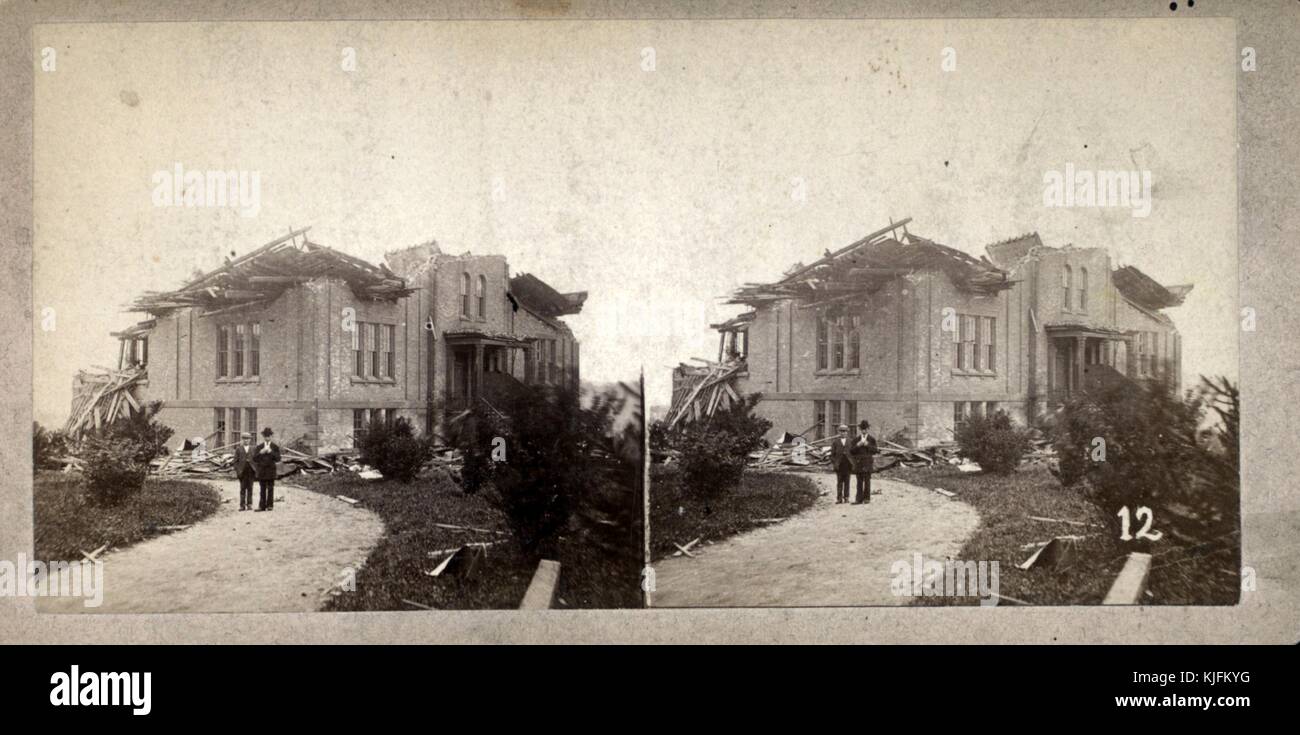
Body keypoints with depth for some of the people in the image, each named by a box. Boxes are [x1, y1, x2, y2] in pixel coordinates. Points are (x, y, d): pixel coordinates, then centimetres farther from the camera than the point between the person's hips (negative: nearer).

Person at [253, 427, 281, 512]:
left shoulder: (275, 447, 4)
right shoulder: (259, 447, 11)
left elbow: (278, 459, -5)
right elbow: (254, 459, 4)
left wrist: (271, 452, -16)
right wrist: (260, 452, -12)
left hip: (271, 470, -2)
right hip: (261, 470, 2)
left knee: (270, 488, -1)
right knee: (262, 489, 3)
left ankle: (270, 505, 2)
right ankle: (262, 506, 4)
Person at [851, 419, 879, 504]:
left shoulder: (872, 439, 6)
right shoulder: (856, 439, 10)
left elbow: (875, 451, 0)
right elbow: (851, 451, 4)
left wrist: (867, 445, -13)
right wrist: (857, 445, -11)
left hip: (868, 463, -2)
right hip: (858, 462, 2)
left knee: (867, 480, -4)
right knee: (859, 481, 1)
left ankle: (867, 498, 3)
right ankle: (859, 499, -1)